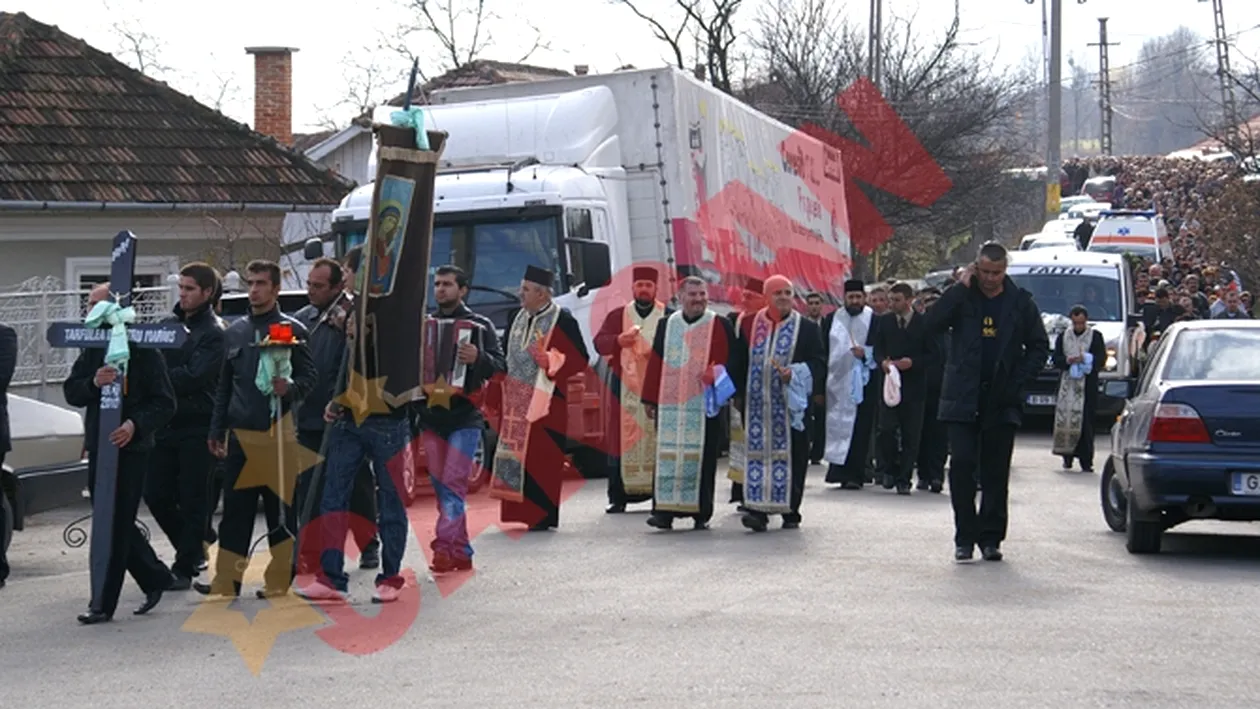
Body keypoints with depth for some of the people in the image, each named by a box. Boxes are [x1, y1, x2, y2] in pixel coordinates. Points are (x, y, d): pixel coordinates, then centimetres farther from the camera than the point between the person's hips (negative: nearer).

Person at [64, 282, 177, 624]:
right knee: (118, 524, 13)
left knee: (116, 527, -5)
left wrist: (136, 424, -25)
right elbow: (71, 392, 4)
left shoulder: (143, 351, -8)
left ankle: (104, 603, -2)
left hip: (131, 447, -7)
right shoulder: (90, 350, 11)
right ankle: (155, 578, 31)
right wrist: (93, 383, -17)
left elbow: (164, 403, -9)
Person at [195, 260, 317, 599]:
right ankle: (226, 580, 4)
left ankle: (279, 581, 6)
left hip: (277, 433, -5)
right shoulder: (235, 332, 15)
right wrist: (217, 430, 16)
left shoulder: (292, 330, 0)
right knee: (235, 509, 3)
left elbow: (310, 377, -2)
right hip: (240, 432, 5)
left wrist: (289, 388, -23)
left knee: (280, 508, 1)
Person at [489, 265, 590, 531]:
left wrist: (549, 361, -19)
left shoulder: (562, 320, -7)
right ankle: (523, 510, 13)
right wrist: (498, 387, 11)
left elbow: (580, 359, -8)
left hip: (544, 402, -7)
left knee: (542, 458, -5)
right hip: (515, 401, 7)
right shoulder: (515, 317, 13)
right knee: (515, 455, 6)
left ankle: (543, 515, 0)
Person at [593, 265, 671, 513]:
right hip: (625, 388, 1)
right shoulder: (617, 315, 14)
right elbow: (599, 343, 7)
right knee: (622, 439, -2)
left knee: (658, 440, -3)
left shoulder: (668, 316, 7)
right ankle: (618, 497, 2)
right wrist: (618, 340, -14)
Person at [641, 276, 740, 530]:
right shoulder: (667, 326, 12)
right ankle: (665, 510, -1)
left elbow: (730, 361, 1)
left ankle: (701, 512, 7)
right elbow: (655, 365, 12)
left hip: (705, 404, -2)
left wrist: (718, 376, -18)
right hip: (670, 405, 2)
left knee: (702, 458, 0)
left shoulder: (721, 326, 4)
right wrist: (650, 399, 8)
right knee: (668, 457, -2)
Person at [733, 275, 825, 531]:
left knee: (792, 456, 1)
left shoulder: (806, 328, 3)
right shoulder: (752, 326, 7)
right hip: (758, 402, 1)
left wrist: (794, 374, -17)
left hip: (792, 403, -1)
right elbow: (741, 362, 9)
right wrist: (740, 396, 3)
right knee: (758, 452, -4)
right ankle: (757, 509, -6)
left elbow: (818, 363, 0)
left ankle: (790, 510, 10)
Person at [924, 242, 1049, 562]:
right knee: (962, 465, -7)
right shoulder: (963, 297, 2)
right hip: (964, 400, -1)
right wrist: (961, 287, -14)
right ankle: (964, 538, -1)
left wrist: (1018, 382, -2)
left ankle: (990, 538, 11)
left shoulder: (1020, 302, 5)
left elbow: (1039, 347, 10)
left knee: (996, 472, 4)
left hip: (1002, 402, 1)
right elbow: (932, 323, -13)